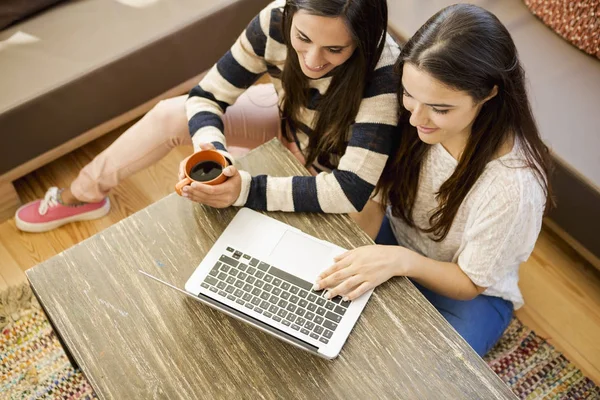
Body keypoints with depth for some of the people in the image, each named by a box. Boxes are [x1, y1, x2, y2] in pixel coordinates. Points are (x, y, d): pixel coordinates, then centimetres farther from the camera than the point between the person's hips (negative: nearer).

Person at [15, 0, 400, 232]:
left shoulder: (382, 69, -41)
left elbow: (352, 190, -43)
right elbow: (207, 97, -21)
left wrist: (246, 190, -47)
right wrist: (209, 148, -42)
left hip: (332, 159, -3)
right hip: (290, 113, 4)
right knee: (170, 115, -3)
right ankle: (80, 196, 21)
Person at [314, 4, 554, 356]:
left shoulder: (513, 185, -35)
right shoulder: (415, 118, -22)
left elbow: (470, 282, -21)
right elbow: (378, 193, -7)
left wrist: (402, 261, -38)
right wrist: (357, 255, -24)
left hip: (469, 294, -4)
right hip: (396, 241, 4)